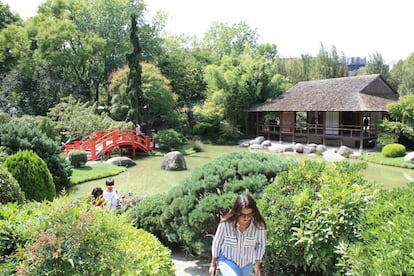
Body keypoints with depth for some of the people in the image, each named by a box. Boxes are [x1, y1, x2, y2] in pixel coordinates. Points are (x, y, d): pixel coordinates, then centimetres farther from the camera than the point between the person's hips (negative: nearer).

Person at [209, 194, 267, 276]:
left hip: (246, 263, 3)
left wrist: (257, 265, -7)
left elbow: (260, 244, -5)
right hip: (227, 260, -3)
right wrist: (213, 264, 0)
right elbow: (217, 242, -10)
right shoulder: (226, 223, -26)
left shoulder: (259, 225, -24)